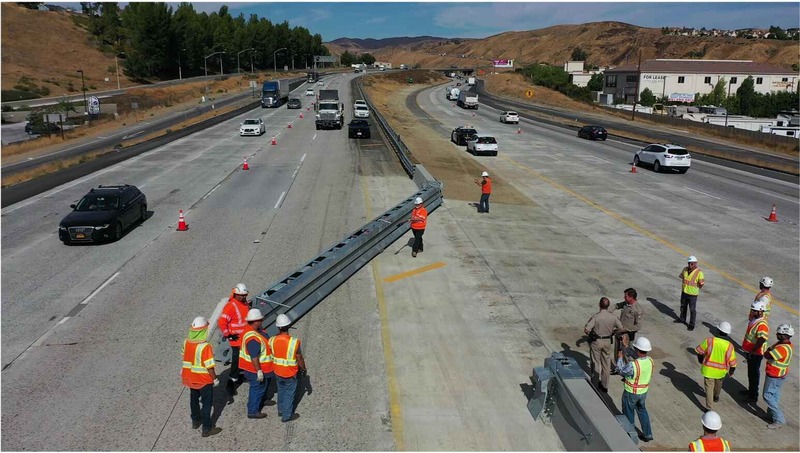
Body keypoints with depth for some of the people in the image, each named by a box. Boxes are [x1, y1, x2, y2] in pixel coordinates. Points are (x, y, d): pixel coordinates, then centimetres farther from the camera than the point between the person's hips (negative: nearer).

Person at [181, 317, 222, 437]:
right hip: (204, 379, -7)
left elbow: (186, 357, 7)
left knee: (194, 399, 25)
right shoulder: (205, 347, -31)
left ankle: (195, 421, 42)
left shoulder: (186, 342, -10)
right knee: (207, 403, 8)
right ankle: (207, 428, 16)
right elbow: (209, 367, -25)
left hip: (190, 377, 7)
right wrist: (215, 378, -10)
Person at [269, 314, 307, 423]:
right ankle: (287, 415, 30)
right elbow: (300, 359, -16)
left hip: (277, 372, 4)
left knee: (281, 390, 27)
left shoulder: (272, 340, -18)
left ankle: (281, 410, 46)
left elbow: (271, 355, -2)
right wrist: (304, 369, 0)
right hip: (290, 374, -4)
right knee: (289, 393, 16)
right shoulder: (294, 342, -29)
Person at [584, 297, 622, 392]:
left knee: (596, 363, 12)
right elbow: (620, 328, 4)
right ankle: (604, 386, 22)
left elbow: (586, 330, -24)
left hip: (596, 341, -4)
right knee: (606, 364, 14)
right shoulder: (613, 317, -8)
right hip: (607, 342, 4)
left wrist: (590, 334, -2)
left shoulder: (596, 317, -21)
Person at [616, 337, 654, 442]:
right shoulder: (650, 361, -14)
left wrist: (620, 358, -3)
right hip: (644, 392, 6)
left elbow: (622, 371, -16)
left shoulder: (633, 365, -36)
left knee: (628, 413, 17)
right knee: (642, 410, 28)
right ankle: (647, 434, 36)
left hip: (631, 393, -6)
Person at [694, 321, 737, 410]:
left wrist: (701, 360, 15)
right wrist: (731, 371, 14)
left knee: (709, 387, 7)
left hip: (709, 370, -2)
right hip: (721, 371, 2)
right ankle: (716, 397, 55)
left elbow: (700, 352, -6)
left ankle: (709, 408, 4)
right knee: (718, 383, 30)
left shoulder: (709, 340, -19)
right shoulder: (729, 346, -14)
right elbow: (732, 362, -5)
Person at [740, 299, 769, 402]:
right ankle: (750, 390, 39)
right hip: (749, 352, 9)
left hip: (755, 354, -9)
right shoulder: (753, 319, 2)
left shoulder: (762, 325, -27)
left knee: (754, 374, 3)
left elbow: (761, 341, -33)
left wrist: (752, 351, -22)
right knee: (750, 372, 23)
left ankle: (754, 396, 15)